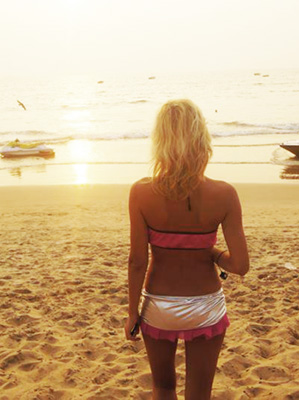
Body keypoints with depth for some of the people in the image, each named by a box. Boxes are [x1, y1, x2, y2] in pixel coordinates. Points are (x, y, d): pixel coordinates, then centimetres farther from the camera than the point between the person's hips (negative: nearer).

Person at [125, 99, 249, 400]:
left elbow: (137, 262, -13)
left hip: (158, 307, 0)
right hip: (205, 308, 0)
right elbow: (240, 266, -16)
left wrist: (132, 313, 0)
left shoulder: (142, 193, -18)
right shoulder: (224, 195, -18)